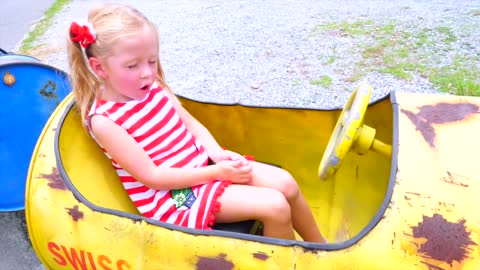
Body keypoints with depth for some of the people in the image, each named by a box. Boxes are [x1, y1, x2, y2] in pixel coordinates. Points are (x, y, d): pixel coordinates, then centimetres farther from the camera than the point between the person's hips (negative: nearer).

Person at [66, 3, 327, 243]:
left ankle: (322, 248, 19)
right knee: (275, 206, -18)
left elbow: (192, 124, 8)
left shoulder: (154, 88, 1)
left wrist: (217, 154, -11)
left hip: (205, 165, 7)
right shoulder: (103, 121, -18)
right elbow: (152, 177, -19)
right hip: (176, 197, -6)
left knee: (285, 184, -4)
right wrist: (215, 172, -21)